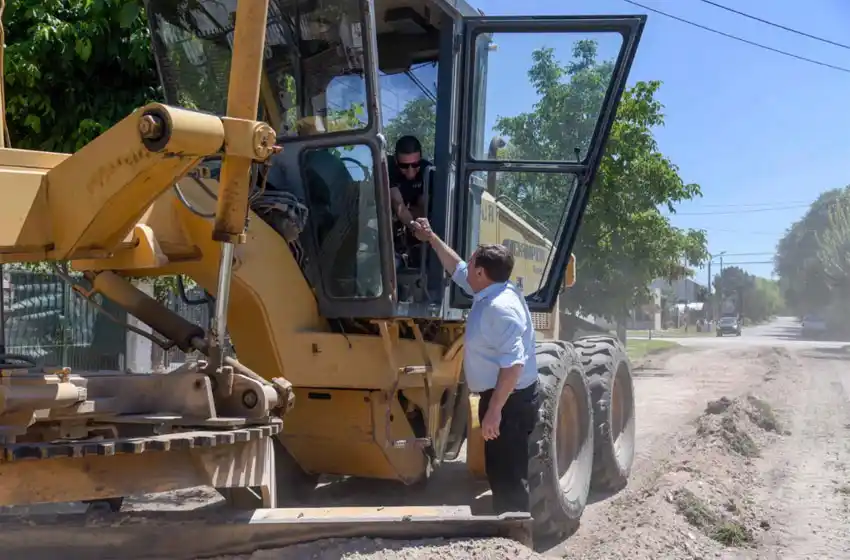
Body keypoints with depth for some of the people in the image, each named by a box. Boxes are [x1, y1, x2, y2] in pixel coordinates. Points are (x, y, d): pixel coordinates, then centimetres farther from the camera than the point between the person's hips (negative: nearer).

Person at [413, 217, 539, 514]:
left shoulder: (500, 307, -23)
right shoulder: (491, 293, 9)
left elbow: (513, 364, -29)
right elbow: (456, 270, 26)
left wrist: (494, 410, -30)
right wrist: (431, 238, 29)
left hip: (508, 400, -11)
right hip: (502, 397, 11)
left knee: (508, 476, -7)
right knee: (501, 472, 16)